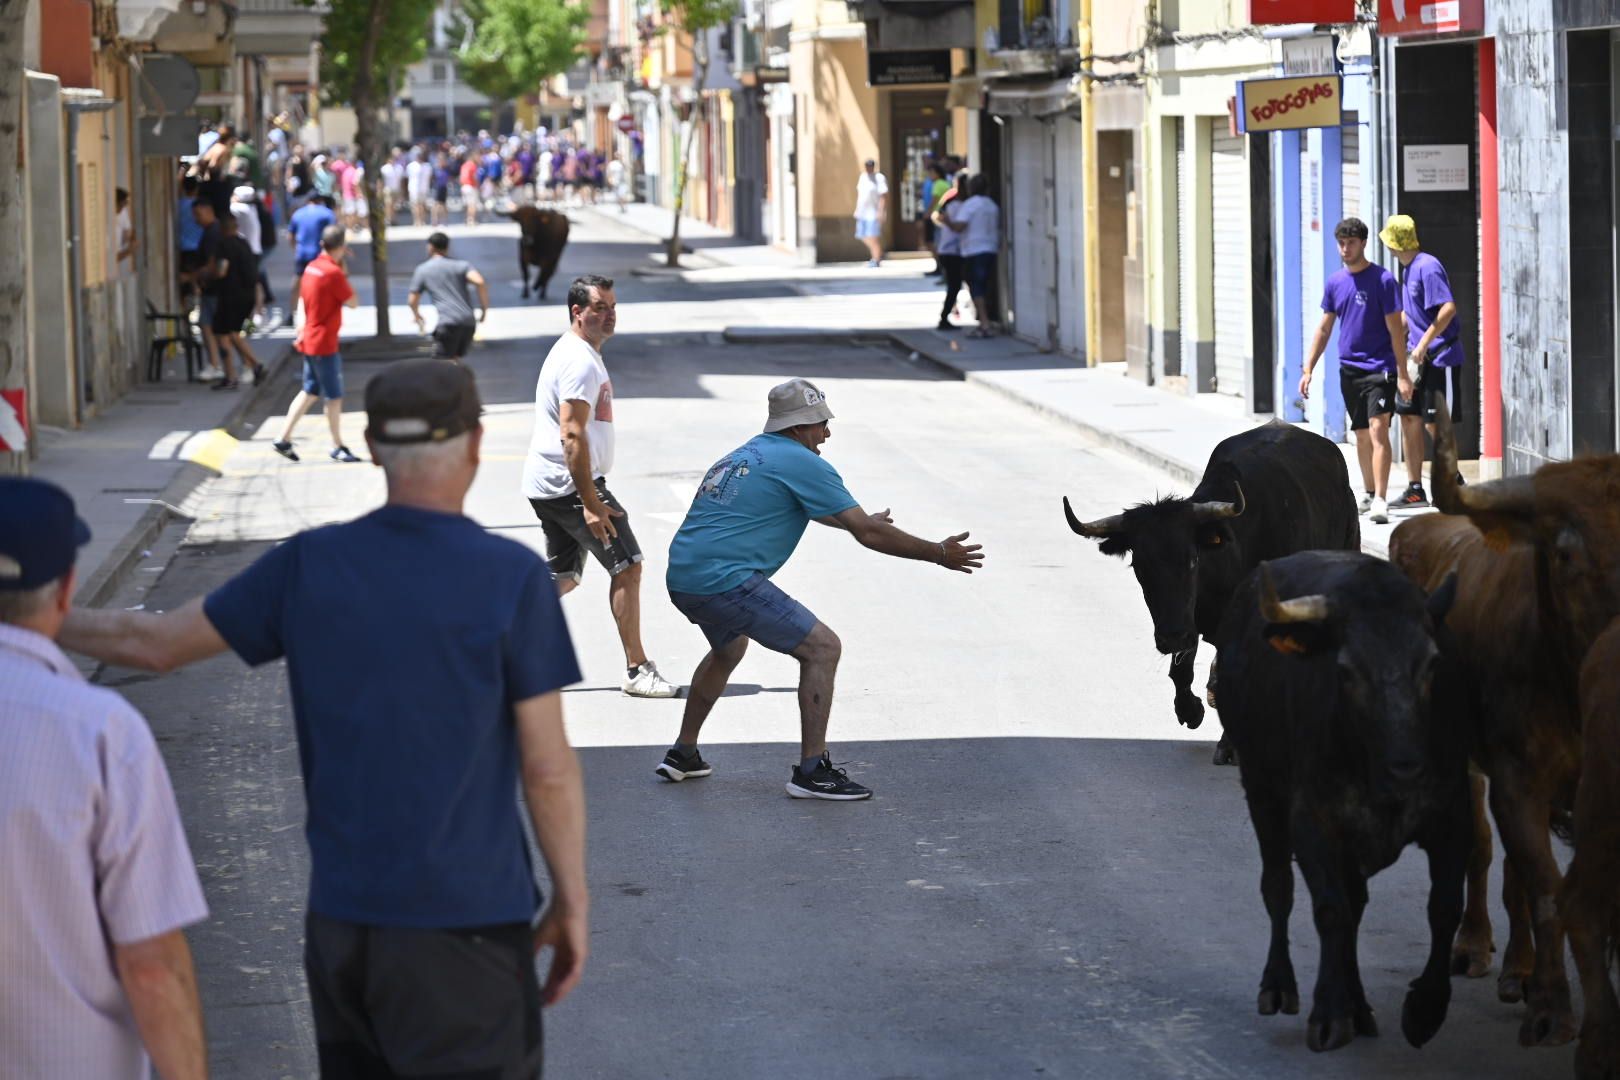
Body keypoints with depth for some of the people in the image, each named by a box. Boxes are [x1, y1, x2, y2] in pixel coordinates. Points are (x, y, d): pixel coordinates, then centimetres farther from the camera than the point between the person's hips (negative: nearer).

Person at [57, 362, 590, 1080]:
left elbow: (155, 643, 9)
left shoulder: (310, 565, -1)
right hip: (463, 926, -5)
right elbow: (548, 767, -11)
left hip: (340, 915, 5)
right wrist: (572, 901, 1)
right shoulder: (511, 579, -13)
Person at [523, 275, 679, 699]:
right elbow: (572, 436, -24)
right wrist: (591, 503, -26)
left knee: (563, 576, 17)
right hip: (571, 484, -10)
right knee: (626, 566, -5)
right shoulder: (581, 362, -17)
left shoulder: (571, 353, 17)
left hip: (545, 485, 10)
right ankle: (637, 669, -3)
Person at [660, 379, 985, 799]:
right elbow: (868, 533, -6)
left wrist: (862, 520, 54)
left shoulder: (745, 455, 23)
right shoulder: (802, 462, -4)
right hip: (726, 580, -9)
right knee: (822, 648, -5)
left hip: (680, 579, 9)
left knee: (729, 648, 36)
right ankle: (811, 771, -7)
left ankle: (682, 755, 38)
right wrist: (939, 553, 3)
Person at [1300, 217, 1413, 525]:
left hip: (1379, 369, -6)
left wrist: (1402, 374, -12)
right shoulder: (1335, 282, 8)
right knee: (1362, 435, 14)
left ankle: (1380, 501, -21)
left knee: (1378, 430, -16)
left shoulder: (1383, 280, -8)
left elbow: (1395, 329, -9)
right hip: (1349, 370, 6)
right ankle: (1370, 494, 26)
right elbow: (1324, 329, 15)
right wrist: (1308, 369, 12)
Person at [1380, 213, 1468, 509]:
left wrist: (1423, 345, -22)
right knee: (1409, 416, 7)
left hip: (1439, 356, -9)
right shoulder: (1408, 269, 13)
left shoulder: (1427, 267, -17)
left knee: (1435, 424, -4)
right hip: (1418, 357, 9)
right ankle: (1415, 490, 12)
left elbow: (1448, 308, -24)